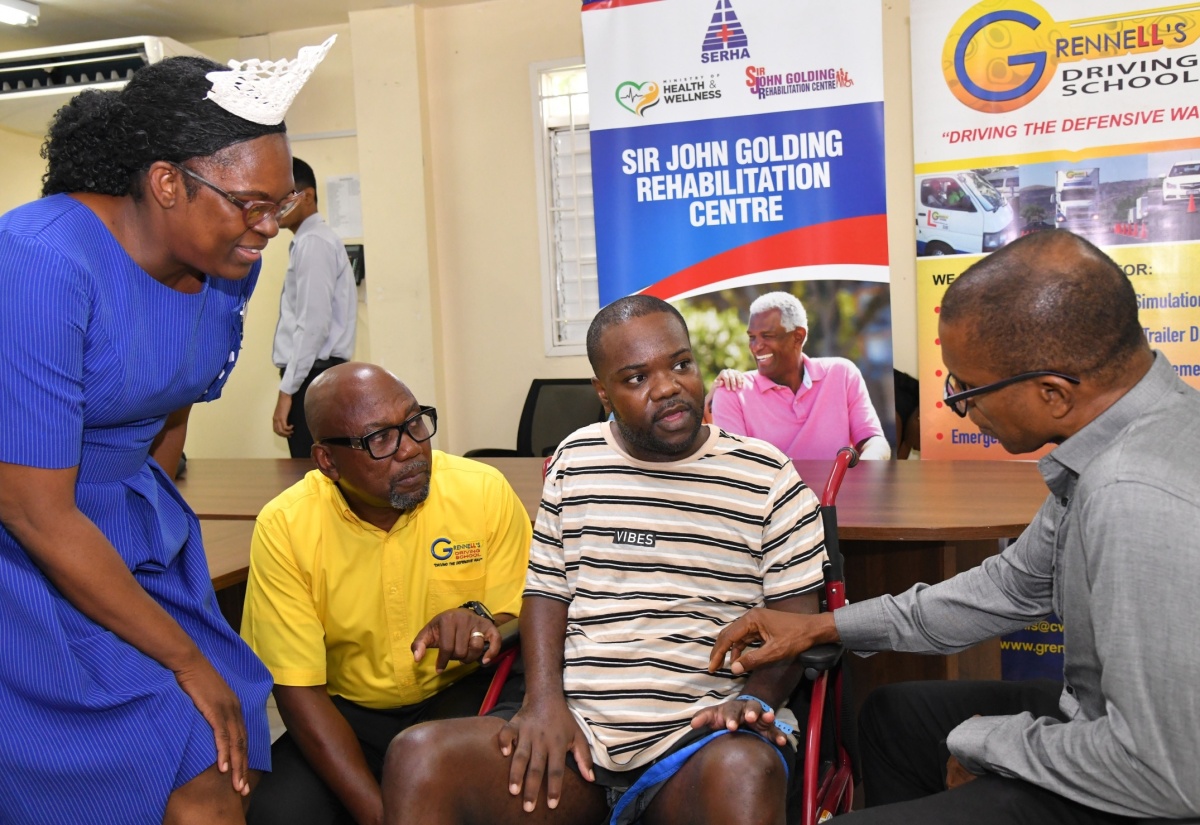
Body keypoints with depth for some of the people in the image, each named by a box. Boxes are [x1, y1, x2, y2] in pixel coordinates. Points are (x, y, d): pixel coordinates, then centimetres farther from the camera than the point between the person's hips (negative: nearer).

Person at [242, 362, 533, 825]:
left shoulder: (485, 493, -12)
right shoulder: (284, 527, -13)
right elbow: (298, 689, -12)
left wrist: (484, 621, -29)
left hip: (463, 699, -1)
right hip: (348, 717, 1)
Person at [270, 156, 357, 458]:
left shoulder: (313, 243, -12)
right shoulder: (312, 240, 17)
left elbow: (314, 324, -19)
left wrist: (287, 390, -18)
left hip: (313, 376, -9)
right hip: (315, 374, 9)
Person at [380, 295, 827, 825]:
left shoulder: (767, 477, 3)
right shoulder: (575, 461, 11)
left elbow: (796, 616, 4)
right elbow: (546, 589, 13)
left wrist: (756, 699, -14)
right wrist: (545, 700, -2)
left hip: (700, 736, -2)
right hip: (576, 731, 3)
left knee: (745, 776, -39)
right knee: (417, 756, -21)